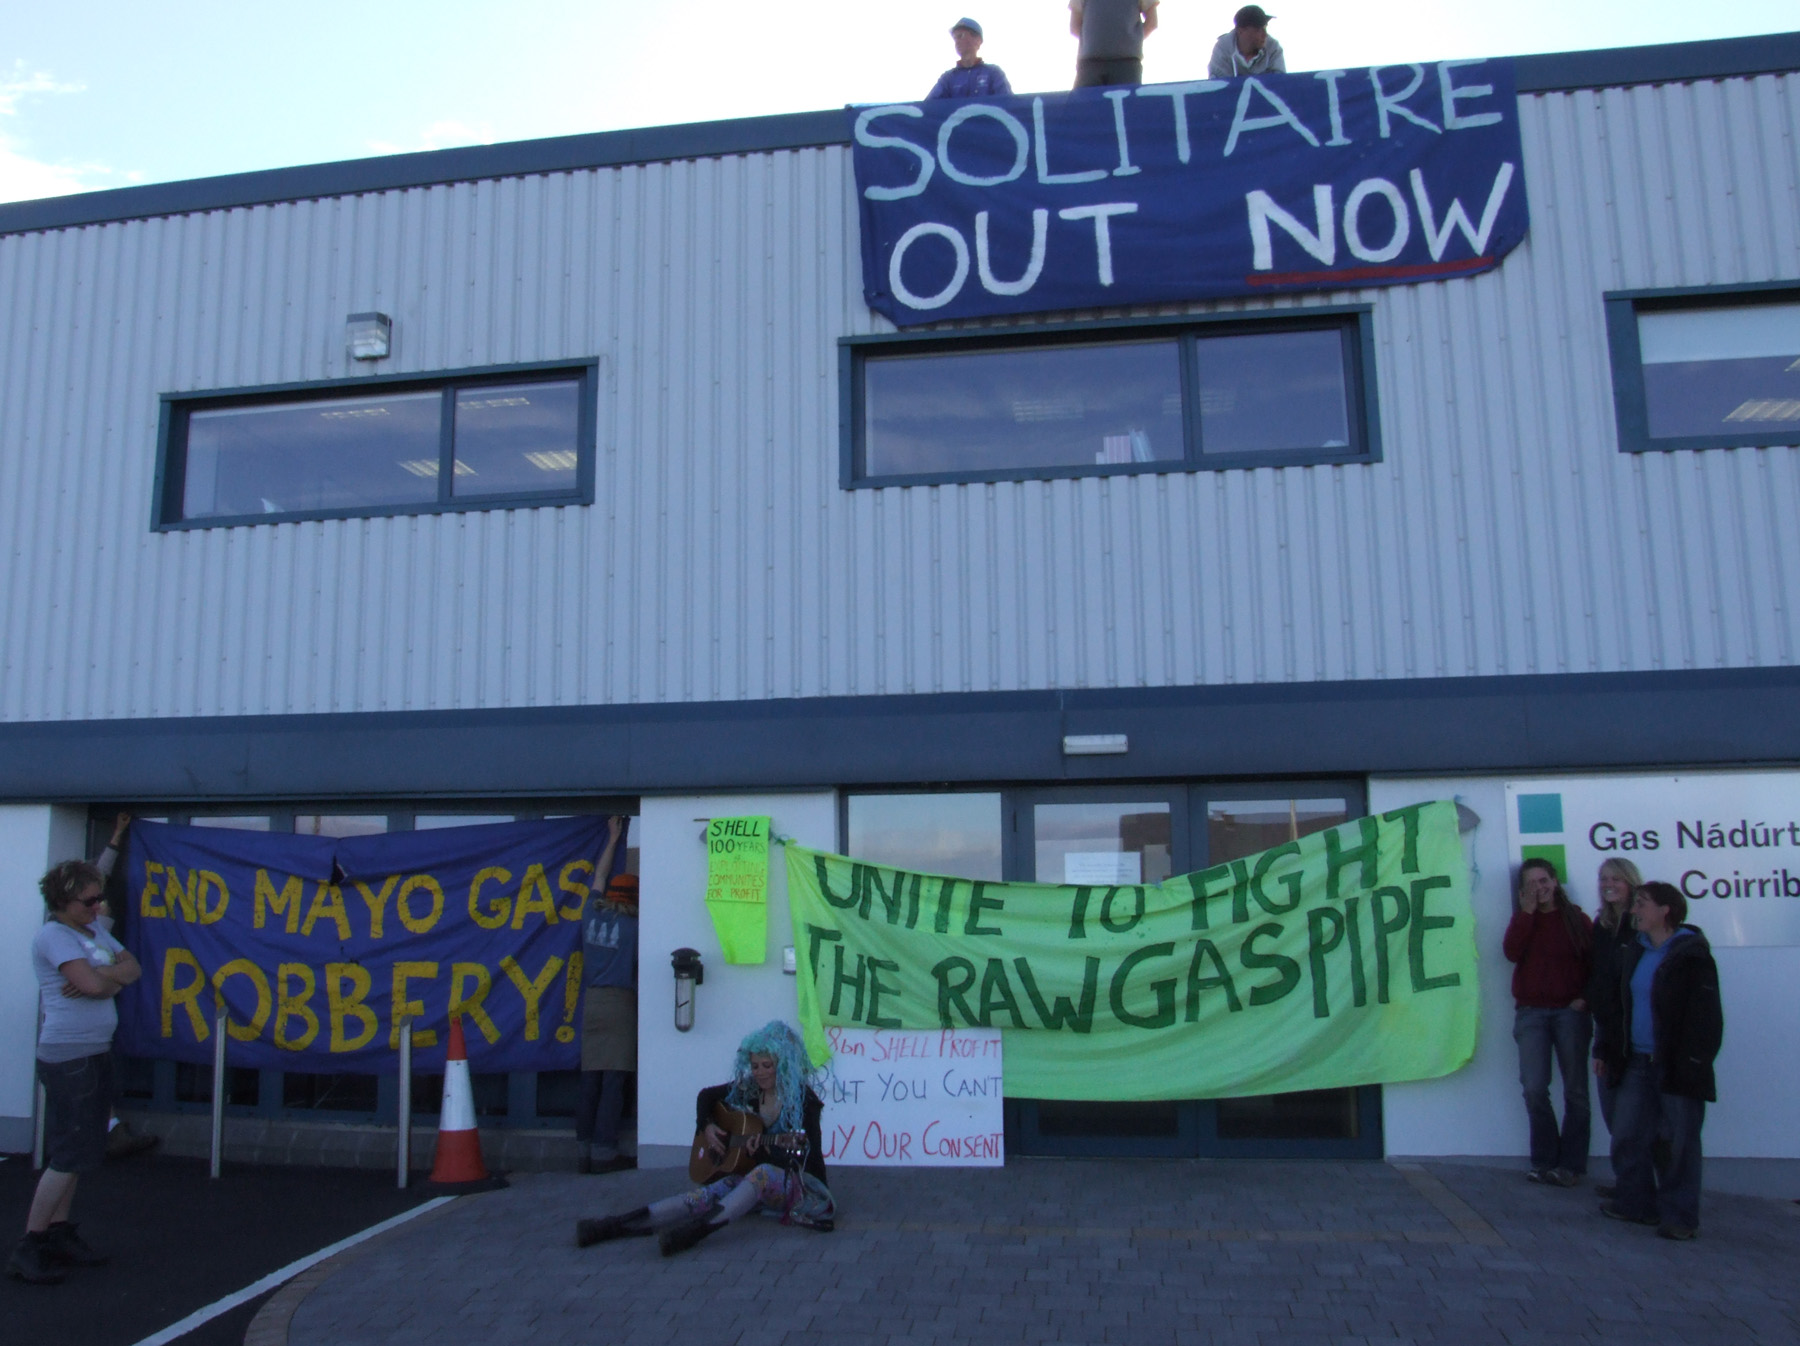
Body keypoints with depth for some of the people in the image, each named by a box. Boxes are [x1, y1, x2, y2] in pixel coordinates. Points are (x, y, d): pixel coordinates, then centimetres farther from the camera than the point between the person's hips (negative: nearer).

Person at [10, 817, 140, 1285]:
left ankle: (59, 1233, 21)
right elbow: (92, 984, -23)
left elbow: (133, 968, 7)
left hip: (96, 1052, 8)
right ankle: (28, 1247, 2)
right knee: (69, 1154, -6)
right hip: (68, 1055, -8)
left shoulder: (94, 929, 11)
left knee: (76, 1152, 13)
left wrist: (106, 977, -9)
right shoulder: (52, 935, -14)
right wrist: (113, 973, -5)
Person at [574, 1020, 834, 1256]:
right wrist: (706, 1126, 2)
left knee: (764, 1172, -38)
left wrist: (764, 1147, -30)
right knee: (705, 1197, -23)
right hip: (750, 1175, 4)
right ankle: (613, 1226, -37)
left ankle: (695, 1229, -53)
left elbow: (806, 1159, -15)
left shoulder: (803, 1099, -12)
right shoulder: (747, 1089, 4)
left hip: (800, 1185, -4)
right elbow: (706, 1096, 20)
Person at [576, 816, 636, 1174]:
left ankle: (584, 1151, 11)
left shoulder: (592, 916, 9)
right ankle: (604, 1152, -4)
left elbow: (600, 878, 24)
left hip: (591, 1001, 6)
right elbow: (641, 968, -4)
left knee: (590, 1080, 8)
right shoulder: (632, 927, -6)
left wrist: (613, 839, 33)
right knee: (614, 1081, -4)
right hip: (620, 1001, -6)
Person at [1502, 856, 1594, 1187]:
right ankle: (1544, 1159, 7)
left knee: (1575, 1091, 2)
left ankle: (1571, 1164, 10)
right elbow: (1512, 952, -8)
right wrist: (1527, 911, -8)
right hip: (1531, 1012, 1)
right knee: (1534, 1089, -6)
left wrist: (1585, 997, -9)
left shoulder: (1577, 920, 7)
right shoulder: (1522, 920, 11)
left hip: (1570, 1011, -1)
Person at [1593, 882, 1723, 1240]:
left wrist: (1694, 1062, -18)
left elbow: (1705, 1015, -13)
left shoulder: (1692, 955, -9)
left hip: (1676, 1066, -7)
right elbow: (1614, 1005, 18)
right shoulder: (1635, 953, 13)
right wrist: (1607, 1049, 15)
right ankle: (1634, 1202, 20)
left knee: (1678, 1141, 2)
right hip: (1637, 1063, 7)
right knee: (1627, 1135, 7)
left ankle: (1679, 1215, 12)